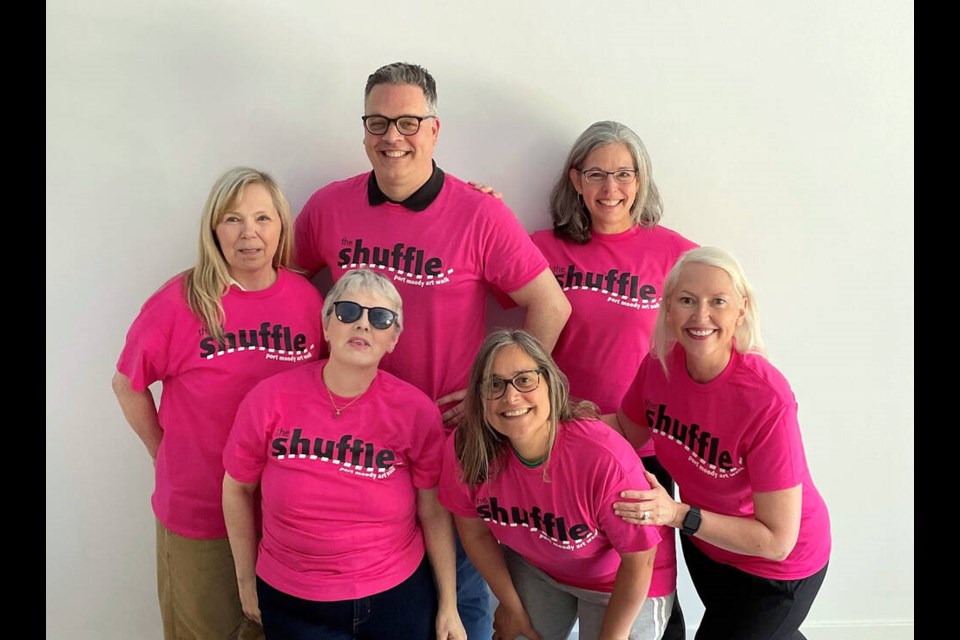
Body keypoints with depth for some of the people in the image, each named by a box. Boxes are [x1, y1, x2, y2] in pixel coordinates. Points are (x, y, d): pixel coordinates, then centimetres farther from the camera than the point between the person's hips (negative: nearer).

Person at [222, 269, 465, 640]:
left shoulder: (417, 411, -12)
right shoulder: (270, 400, -12)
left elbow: (433, 512, -4)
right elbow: (237, 489, 2)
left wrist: (449, 606, 1)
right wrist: (246, 581, 9)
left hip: (397, 596, 1)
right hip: (293, 603, 0)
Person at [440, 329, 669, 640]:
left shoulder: (605, 459, -38)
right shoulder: (465, 448, -26)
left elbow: (638, 559, -23)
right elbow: (475, 532, -7)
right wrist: (511, 605, 3)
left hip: (615, 581, -3)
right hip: (533, 567, 3)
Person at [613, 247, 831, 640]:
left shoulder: (767, 401, -35)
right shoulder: (660, 363, -19)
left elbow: (777, 540, -29)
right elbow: (627, 433, -1)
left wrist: (679, 515, -36)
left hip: (777, 567, -6)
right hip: (703, 544, 6)